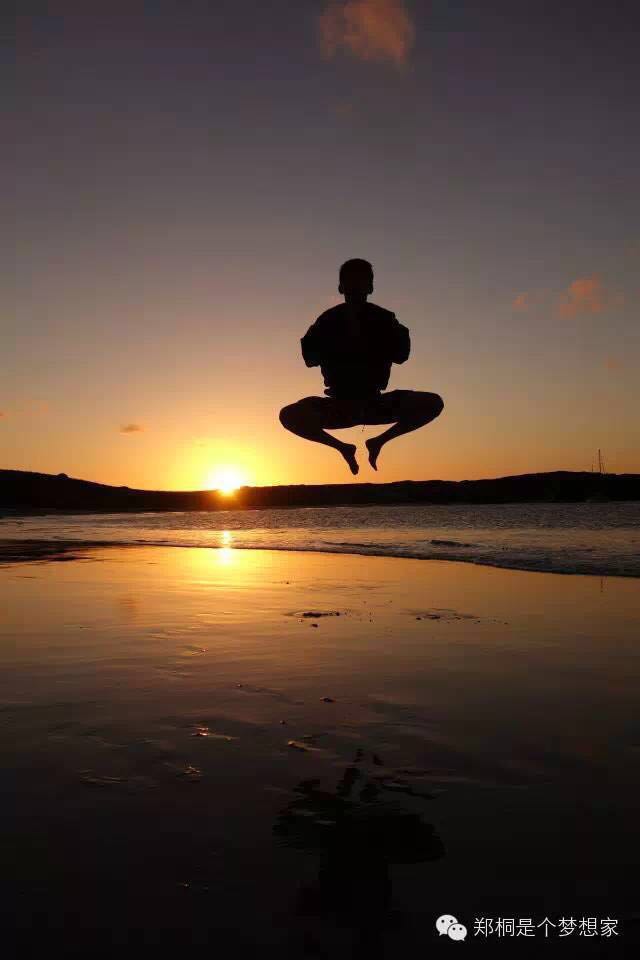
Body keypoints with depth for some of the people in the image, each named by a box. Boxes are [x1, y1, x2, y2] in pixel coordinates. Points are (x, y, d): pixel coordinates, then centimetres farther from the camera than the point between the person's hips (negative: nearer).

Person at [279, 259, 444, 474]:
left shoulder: (383, 319, 1)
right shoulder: (328, 321, -1)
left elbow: (401, 354, -13)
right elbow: (311, 358, -14)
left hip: (374, 404, 1)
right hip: (340, 406, -1)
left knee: (434, 403, -21)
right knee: (289, 415, -28)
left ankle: (378, 441, 0)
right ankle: (342, 447, -2)